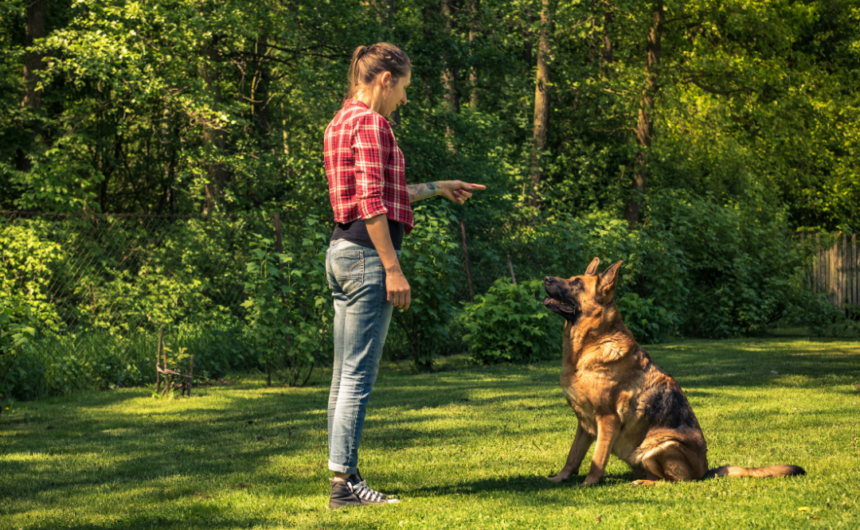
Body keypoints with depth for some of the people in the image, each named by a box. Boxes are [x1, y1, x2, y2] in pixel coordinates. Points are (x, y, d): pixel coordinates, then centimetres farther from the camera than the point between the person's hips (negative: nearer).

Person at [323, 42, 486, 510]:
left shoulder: (342, 121, 19)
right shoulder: (370, 122, -11)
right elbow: (372, 204, -18)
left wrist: (437, 188, 30)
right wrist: (393, 268, -18)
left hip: (342, 252, 10)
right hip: (368, 253, -10)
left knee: (345, 375, 11)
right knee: (358, 376, -8)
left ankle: (343, 477, 16)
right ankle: (344, 483, -6)